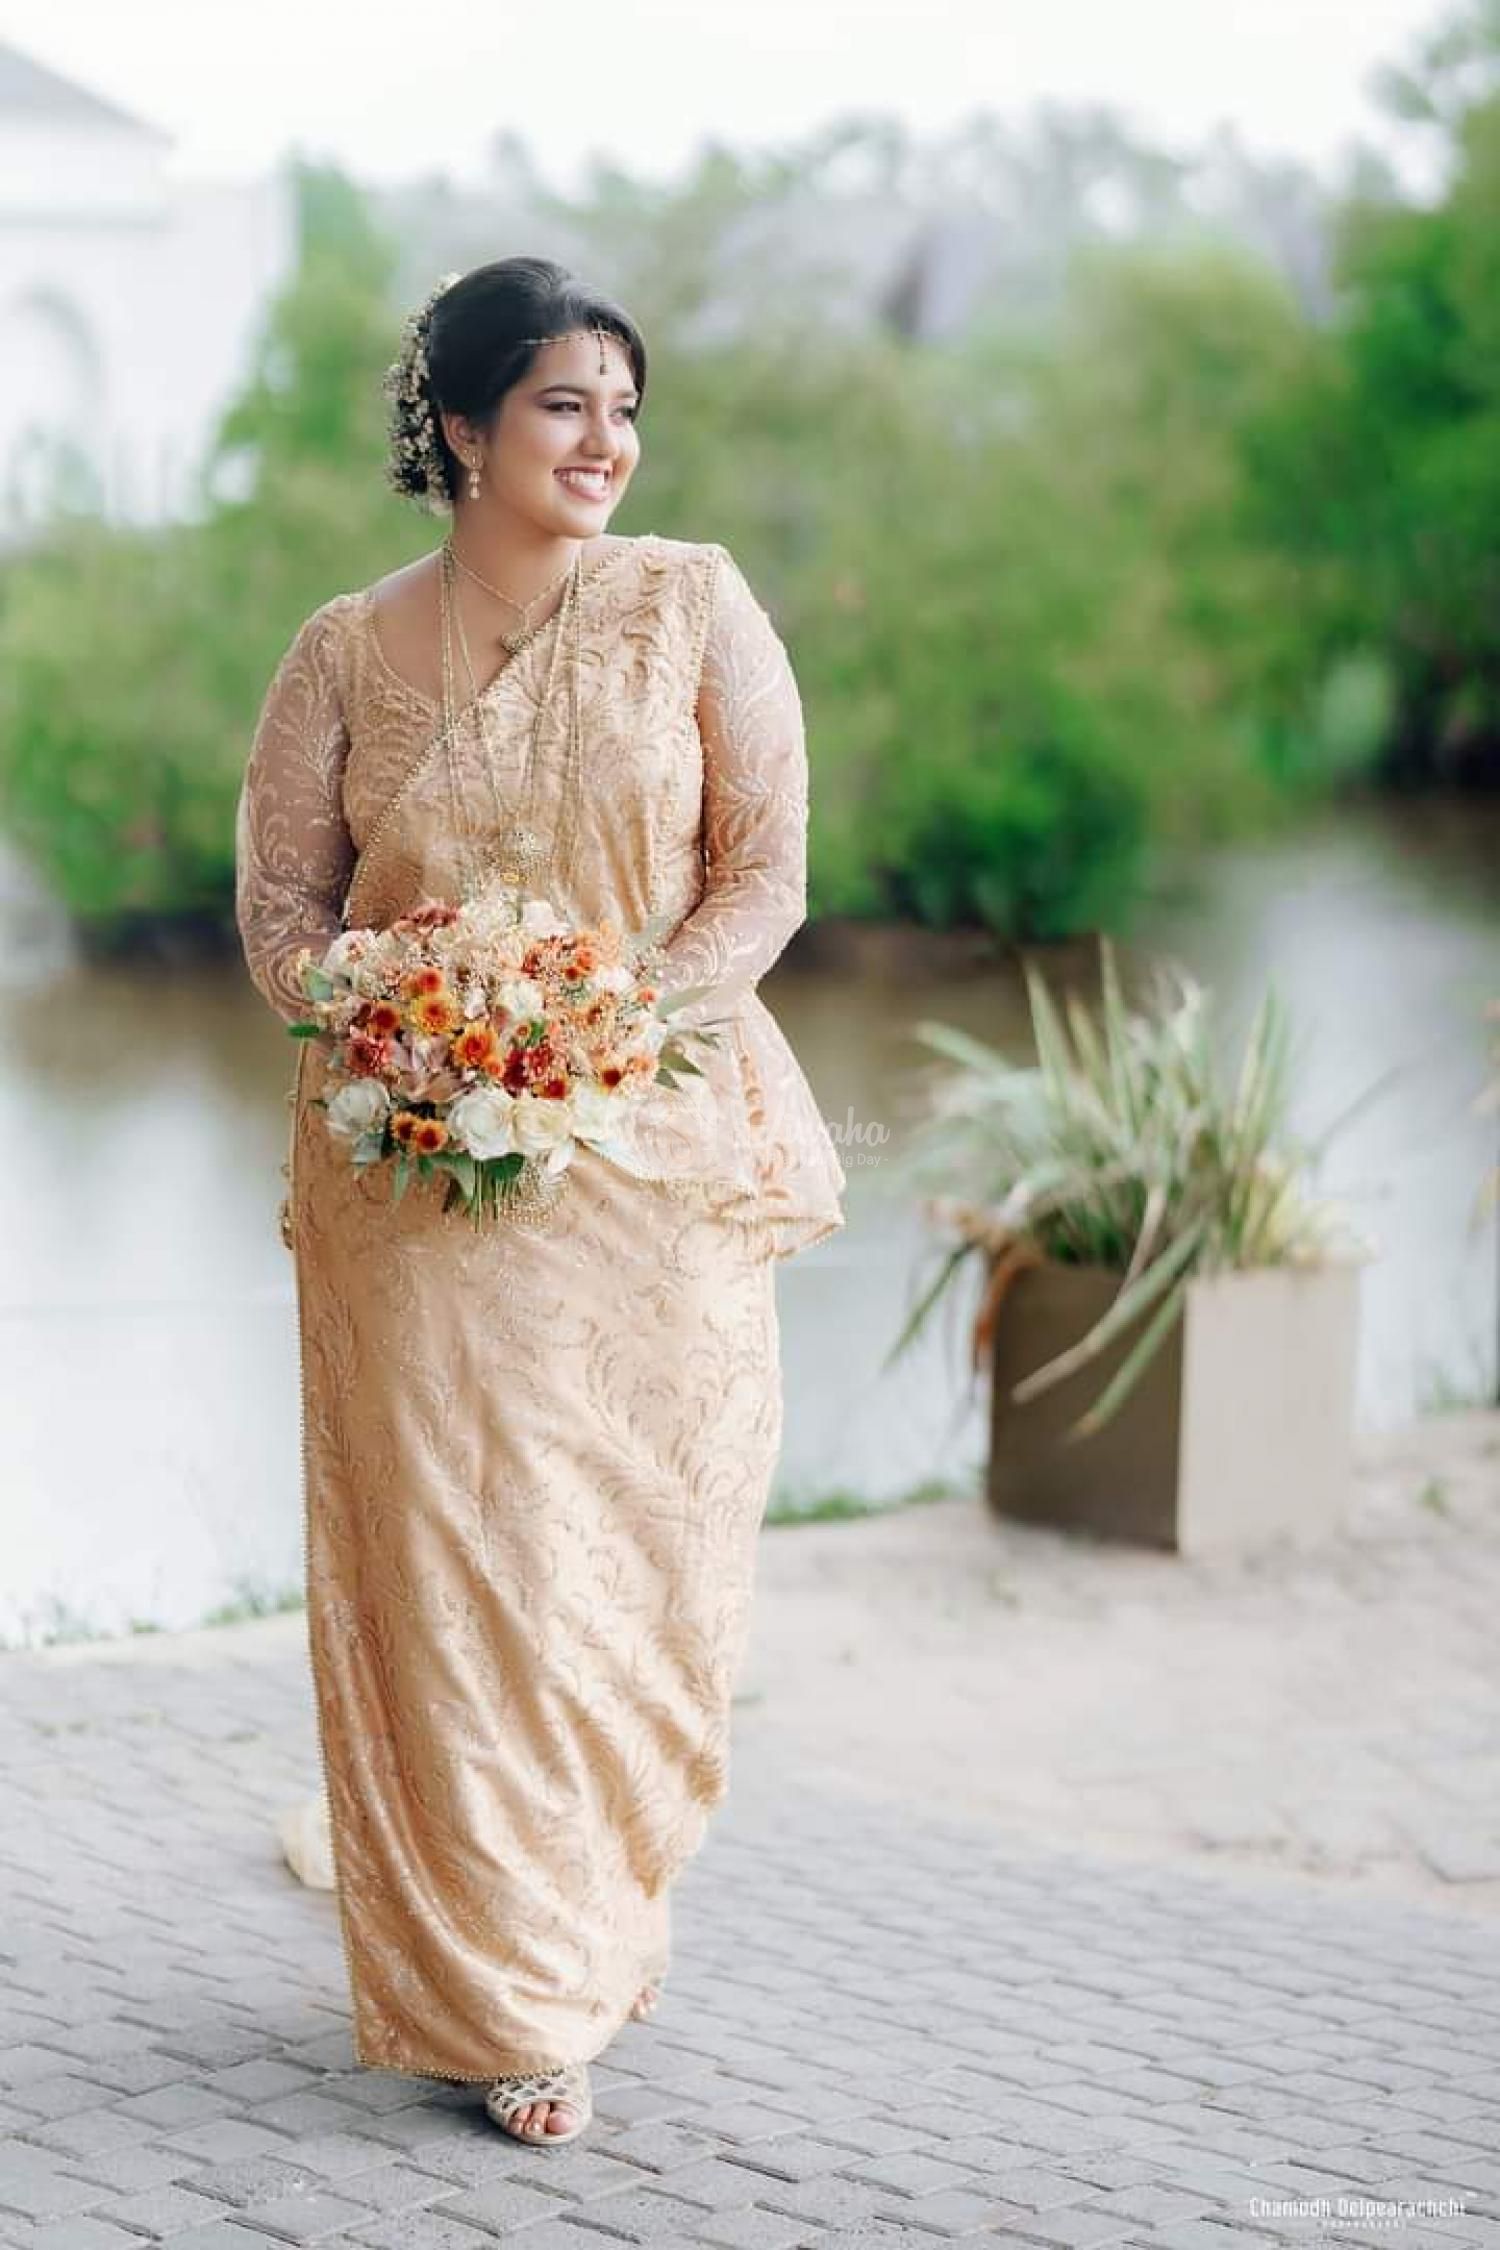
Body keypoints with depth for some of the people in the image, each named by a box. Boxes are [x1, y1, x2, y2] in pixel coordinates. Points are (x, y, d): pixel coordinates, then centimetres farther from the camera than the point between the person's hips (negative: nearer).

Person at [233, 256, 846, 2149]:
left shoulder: (691, 606, 3)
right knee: (447, 1556, -3)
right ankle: (502, 2002, 7)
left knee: (642, 1554, 3)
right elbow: (280, 897, 7)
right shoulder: (347, 654, 5)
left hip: (656, 1149, 0)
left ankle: (599, 1917, 26)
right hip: (413, 1174, 0)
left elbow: (767, 869, 0)